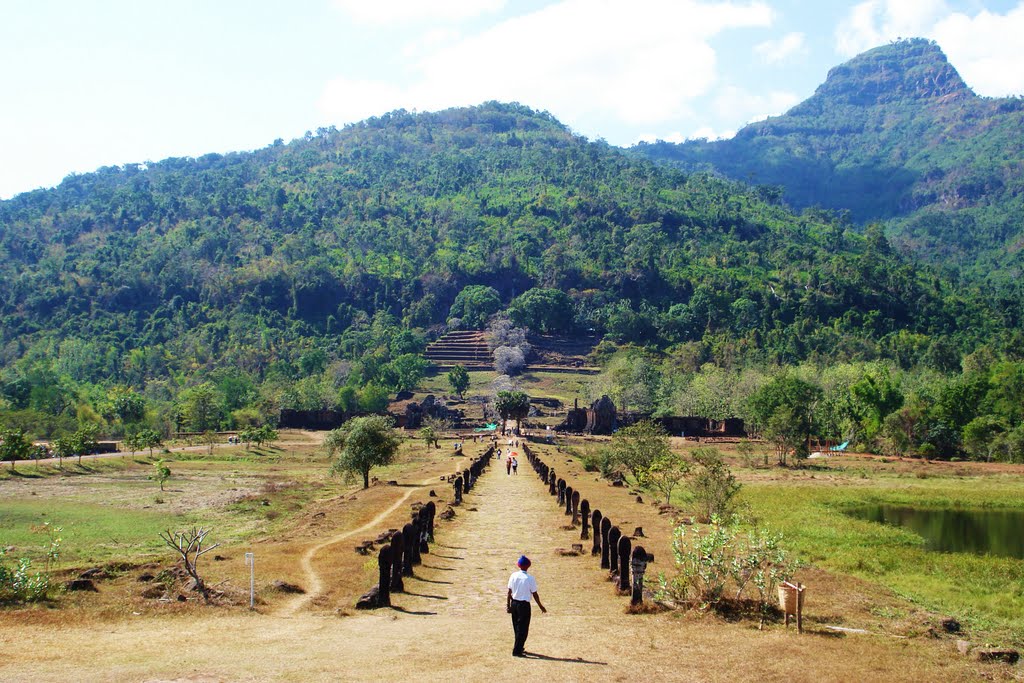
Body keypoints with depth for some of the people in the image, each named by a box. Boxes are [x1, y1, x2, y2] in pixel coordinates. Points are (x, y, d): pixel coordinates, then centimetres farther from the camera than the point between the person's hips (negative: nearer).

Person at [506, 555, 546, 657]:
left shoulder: (513, 576, -1)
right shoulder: (530, 579, -14)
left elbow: (509, 592, 3)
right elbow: (535, 594, -7)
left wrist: (508, 605, 11)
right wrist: (541, 606, 5)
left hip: (514, 603, 5)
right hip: (524, 605, -5)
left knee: (517, 627, 18)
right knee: (523, 629, 3)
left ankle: (519, 648, 31)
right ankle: (517, 651, 2)